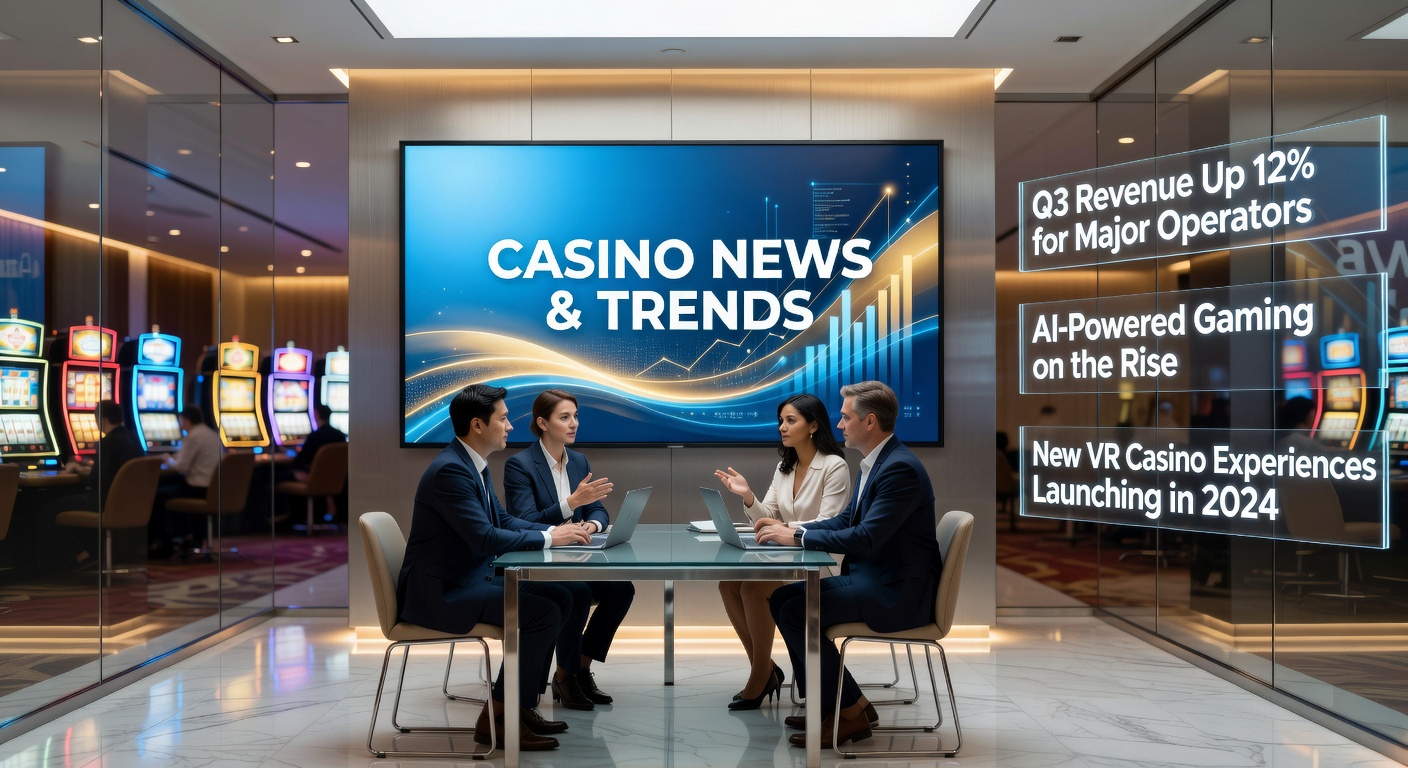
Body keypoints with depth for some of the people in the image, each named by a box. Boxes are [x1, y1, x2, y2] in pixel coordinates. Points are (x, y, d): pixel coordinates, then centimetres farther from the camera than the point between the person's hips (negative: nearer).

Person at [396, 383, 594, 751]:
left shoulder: (474, 464, 9)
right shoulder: (450, 470, -22)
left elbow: (504, 520, 14)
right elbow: (486, 538, -28)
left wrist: (558, 530, -1)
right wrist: (548, 537, -19)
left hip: (472, 577, 10)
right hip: (439, 592, -10)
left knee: (561, 598, 6)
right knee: (542, 614, -20)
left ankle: (521, 704, 12)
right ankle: (497, 717, -7)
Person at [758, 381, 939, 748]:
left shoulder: (901, 469, -21)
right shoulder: (875, 462, 11)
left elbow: (865, 538, -28)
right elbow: (846, 520, 16)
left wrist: (798, 537, -20)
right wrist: (789, 529, 3)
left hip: (898, 592, -10)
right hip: (871, 577, 10)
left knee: (796, 612, -18)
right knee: (782, 599, 5)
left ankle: (852, 712, -2)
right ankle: (825, 704, 12)